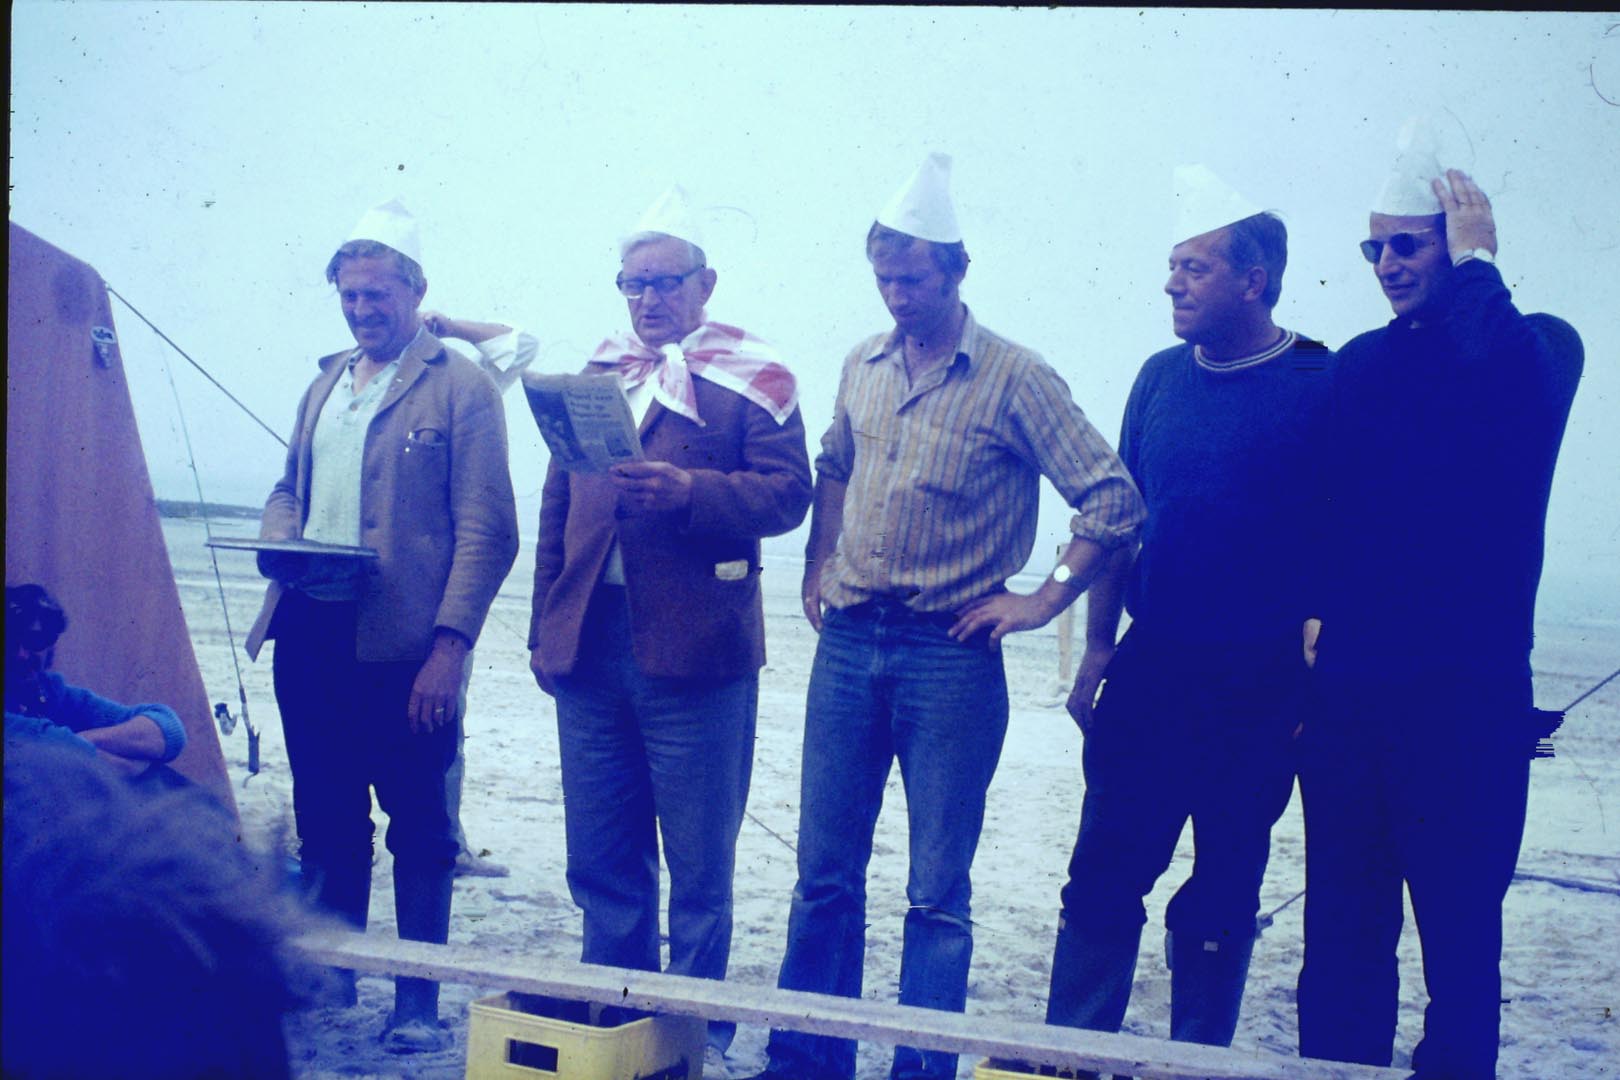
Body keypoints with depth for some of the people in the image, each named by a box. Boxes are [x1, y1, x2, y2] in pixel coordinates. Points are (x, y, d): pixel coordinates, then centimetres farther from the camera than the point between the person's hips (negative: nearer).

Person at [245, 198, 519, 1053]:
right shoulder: (326, 383, 18)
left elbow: (485, 531, -8)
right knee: (326, 818, 14)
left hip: (401, 644, -6)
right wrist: (280, 541, 2)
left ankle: (417, 1000, 12)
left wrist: (450, 644, -16)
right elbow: (289, 487, 27)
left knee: (417, 826, 2)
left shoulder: (460, 387, -3)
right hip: (309, 630, 6)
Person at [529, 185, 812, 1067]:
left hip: (694, 652, -5)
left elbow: (786, 493, -10)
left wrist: (689, 491, -25)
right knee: (601, 866, 13)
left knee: (698, 873, 4)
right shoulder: (597, 374, 16)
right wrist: (545, 629, 10)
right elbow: (557, 507, 16)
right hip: (589, 649, 5)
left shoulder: (749, 375, 1)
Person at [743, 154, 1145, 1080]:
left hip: (950, 653, -5)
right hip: (848, 644, 5)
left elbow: (1114, 500, -9)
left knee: (938, 891, 3)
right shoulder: (865, 366, 9)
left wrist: (1044, 599, -11)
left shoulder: (1015, 379, -8)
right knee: (825, 872, 11)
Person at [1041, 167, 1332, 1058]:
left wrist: (1320, 686, -9)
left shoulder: (1323, 387, -8)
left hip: (1258, 692, -4)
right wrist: (1098, 647, 8)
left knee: (1221, 900, 9)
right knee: (1103, 880, 7)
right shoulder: (1162, 376, 6)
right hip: (1149, 674, 4)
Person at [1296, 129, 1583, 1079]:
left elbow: (1514, 395, -27)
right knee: (1344, 925, 10)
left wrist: (1475, 265, -15)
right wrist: (1317, 616, -1)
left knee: (1459, 922, 1)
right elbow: (1327, 511, 13)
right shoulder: (1363, 363, 12)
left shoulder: (1536, 349, -1)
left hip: (1466, 694, -4)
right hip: (1351, 689, 5)